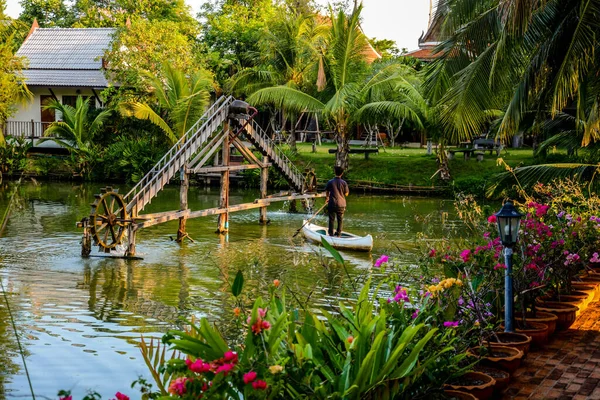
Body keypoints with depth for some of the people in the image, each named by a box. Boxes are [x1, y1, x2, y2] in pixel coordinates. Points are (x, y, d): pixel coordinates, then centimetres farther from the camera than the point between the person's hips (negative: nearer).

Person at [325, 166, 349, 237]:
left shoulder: (330, 182, -6)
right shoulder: (344, 182, -7)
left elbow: (327, 192, 6)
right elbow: (346, 193, -2)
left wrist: (327, 198, 26)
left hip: (332, 204, 0)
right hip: (341, 204, 0)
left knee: (331, 219, 10)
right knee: (340, 220, 11)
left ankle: (331, 233, 13)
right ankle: (338, 234, 14)